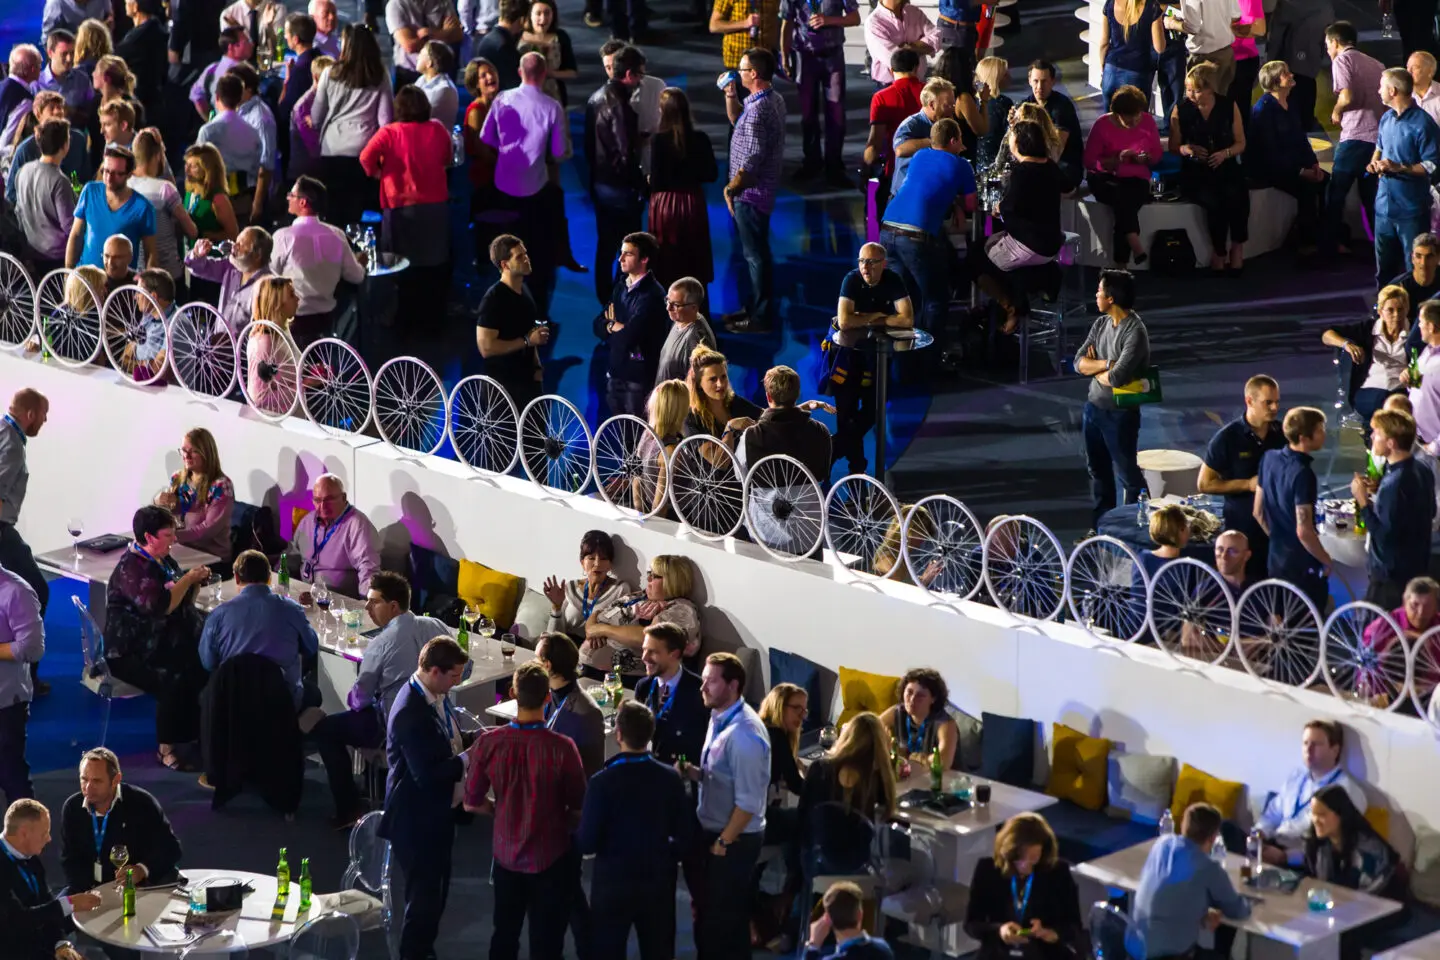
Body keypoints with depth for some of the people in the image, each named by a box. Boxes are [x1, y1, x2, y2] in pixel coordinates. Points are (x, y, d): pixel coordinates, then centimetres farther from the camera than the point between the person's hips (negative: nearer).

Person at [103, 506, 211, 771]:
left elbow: (183, 599, 23)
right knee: (175, 681, -30)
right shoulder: (131, 568, -17)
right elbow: (161, 606, -28)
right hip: (131, 654, -9)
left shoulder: (163, 560, 11)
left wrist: (195, 582, 2)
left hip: (163, 644, 9)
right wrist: (188, 578, -16)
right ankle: (166, 749, -18)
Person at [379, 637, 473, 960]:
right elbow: (427, 774, -30)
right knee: (423, 896, 3)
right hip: (416, 819, -10)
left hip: (437, 812, 10)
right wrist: (468, 759, -20)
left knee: (434, 892, 24)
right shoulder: (411, 713, -29)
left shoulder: (436, 695, -1)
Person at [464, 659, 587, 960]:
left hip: (506, 856, 3)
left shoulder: (488, 743, -15)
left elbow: (472, 803, -3)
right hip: (551, 859, -3)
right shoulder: (562, 748, -22)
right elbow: (579, 810, -10)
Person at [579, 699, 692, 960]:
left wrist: (579, 836, 6)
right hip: (658, 882, 3)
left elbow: (587, 844, -16)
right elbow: (685, 833, -1)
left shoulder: (603, 782, -18)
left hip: (613, 883, -3)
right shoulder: (670, 778, -7)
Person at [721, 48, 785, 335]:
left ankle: (761, 318, 7)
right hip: (762, 189, 10)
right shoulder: (774, 99, 7)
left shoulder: (758, 109, -25)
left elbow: (752, 160, -27)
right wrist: (730, 95, 8)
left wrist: (731, 189, -17)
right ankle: (755, 306, 31)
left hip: (750, 193, -10)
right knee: (755, 252, 20)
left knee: (755, 255, -1)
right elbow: (737, 119, 23)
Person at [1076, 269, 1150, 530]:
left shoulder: (1135, 332, -21)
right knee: (1098, 470, 18)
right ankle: (1101, 526, 30)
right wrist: (1107, 364, -17)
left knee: (1127, 473, 2)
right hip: (1094, 407, 8)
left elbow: (1117, 377, -27)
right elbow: (1079, 362, -1)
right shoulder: (1101, 324, 4)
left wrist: (1095, 368, -7)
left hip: (1120, 413, -8)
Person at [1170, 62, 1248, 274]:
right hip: (1195, 172, -1)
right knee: (1214, 201, -32)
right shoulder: (1181, 110, 1)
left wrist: (1225, 153, -12)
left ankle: (1237, 248, -14)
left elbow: (1241, 143, 8)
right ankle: (1220, 252, -12)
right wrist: (1185, 149, -15)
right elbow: (1173, 146, 8)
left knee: (1237, 196, -33)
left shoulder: (1229, 107, 3)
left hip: (1226, 167, 1)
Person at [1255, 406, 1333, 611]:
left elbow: (1259, 513, 10)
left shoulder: (1269, 458, -1)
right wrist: (1327, 561, -12)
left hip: (1276, 561, 8)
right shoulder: (1302, 474, -25)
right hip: (1304, 568, -8)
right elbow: (1304, 531, -26)